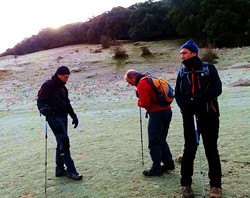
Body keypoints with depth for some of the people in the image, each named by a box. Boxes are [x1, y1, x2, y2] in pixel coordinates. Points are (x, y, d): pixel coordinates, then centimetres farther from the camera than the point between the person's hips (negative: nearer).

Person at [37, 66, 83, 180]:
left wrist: (73, 116, 18)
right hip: (54, 117, -8)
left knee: (61, 143, 10)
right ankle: (71, 171, -6)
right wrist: (43, 109, -33)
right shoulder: (48, 86, -8)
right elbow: (40, 101, -12)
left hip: (63, 117, 8)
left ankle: (60, 169, 20)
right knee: (64, 142, -11)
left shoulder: (63, 88, 16)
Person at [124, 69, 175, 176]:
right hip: (167, 110, 9)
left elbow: (145, 103, -18)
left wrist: (139, 102, 3)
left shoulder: (141, 84, -11)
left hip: (157, 113, -9)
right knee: (161, 140, 19)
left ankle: (156, 168, 6)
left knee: (153, 142, 0)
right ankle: (169, 163, 24)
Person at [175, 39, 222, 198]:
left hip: (209, 115, -2)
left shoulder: (209, 68, 0)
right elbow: (178, 94, 9)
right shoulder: (182, 72, 10)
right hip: (189, 117, 3)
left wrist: (197, 100, -20)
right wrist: (185, 106, -12)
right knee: (189, 150, 7)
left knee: (211, 150, 4)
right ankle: (186, 184, 19)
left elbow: (217, 88, -9)